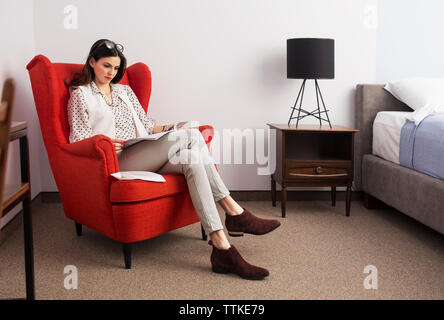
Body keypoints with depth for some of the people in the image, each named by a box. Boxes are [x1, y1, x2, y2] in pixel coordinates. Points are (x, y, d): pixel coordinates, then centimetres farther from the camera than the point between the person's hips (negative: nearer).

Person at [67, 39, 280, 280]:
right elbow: (78, 139, 3)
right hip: (116, 161, -6)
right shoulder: (80, 94, 12)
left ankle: (222, 248, -37)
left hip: (146, 159, 6)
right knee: (190, 136, -28)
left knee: (191, 160, -30)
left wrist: (168, 129, 3)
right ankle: (235, 212, -31)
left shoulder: (125, 91, 28)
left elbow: (146, 124, 25)